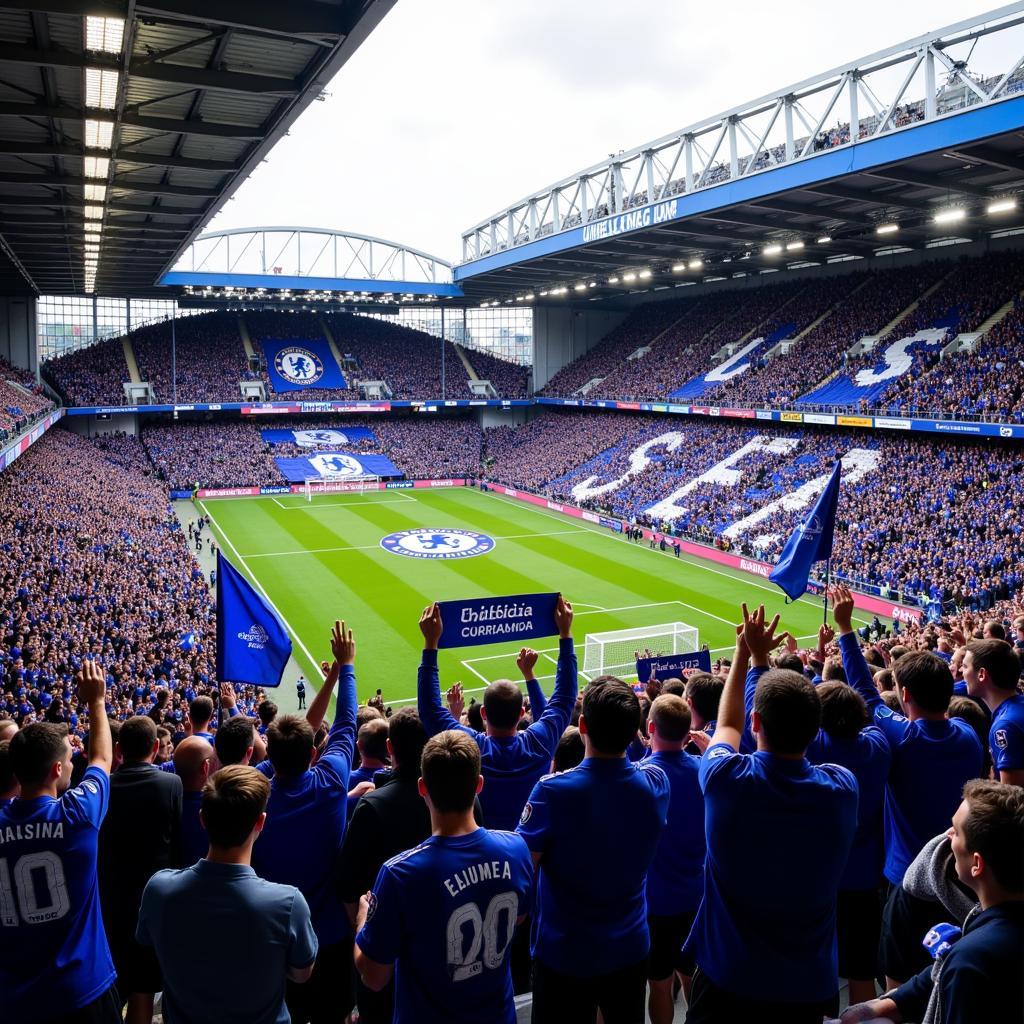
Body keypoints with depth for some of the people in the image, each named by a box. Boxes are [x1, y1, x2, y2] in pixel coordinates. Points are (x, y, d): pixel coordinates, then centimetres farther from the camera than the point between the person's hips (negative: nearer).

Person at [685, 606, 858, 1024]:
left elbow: (726, 725, 1)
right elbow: (799, 722, 4)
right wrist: (761, 658, 13)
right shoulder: (842, 790, -16)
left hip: (725, 980, -2)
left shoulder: (727, 781, -23)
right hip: (808, 986, 3)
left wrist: (744, 654, 11)